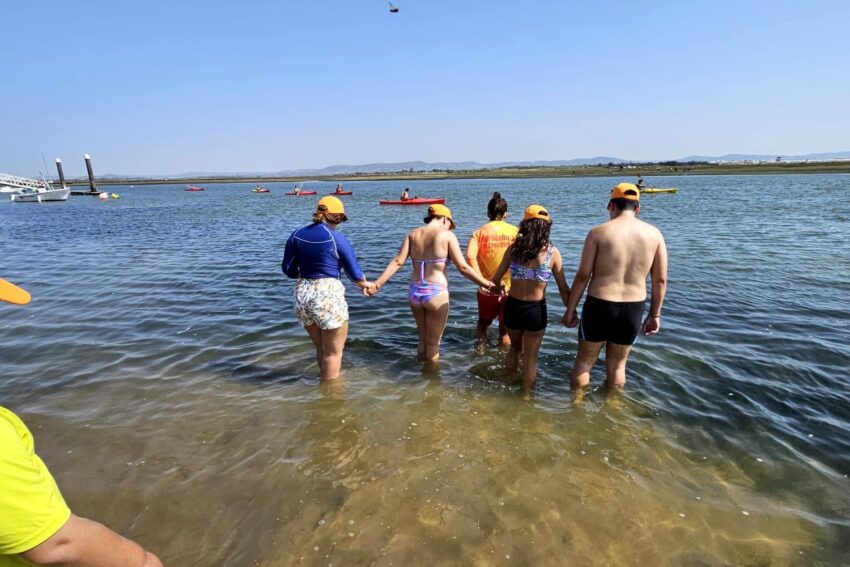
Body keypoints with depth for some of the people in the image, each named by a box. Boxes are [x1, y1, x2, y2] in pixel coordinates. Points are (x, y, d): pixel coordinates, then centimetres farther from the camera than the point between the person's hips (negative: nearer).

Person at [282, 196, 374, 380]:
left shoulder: (297, 235, 6)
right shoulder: (337, 239, -8)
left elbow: (288, 269, 9)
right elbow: (354, 271, -2)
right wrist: (364, 284, 19)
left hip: (303, 295, 6)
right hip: (328, 295, -6)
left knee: (320, 349, 24)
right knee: (333, 352, 10)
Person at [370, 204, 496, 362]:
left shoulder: (413, 234, 7)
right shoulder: (447, 235, -5)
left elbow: (398, 262, -2)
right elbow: (463, 267, -10)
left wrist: (377, 284, 1)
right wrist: (488, 284, -4)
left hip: (414, 292, 5)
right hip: (436, 293, -5)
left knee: (422, 340, 24)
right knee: (433, 343, 12)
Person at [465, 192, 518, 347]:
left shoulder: (480, 232, -3)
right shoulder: (516, 232, -2)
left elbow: (470, 256, -20)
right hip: (511, 289, 0)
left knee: (483, 324, 26)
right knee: (505, 330, 16)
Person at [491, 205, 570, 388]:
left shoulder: (514, 247, -6)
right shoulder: (552, 252, -9)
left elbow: (497, 277, 2)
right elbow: (563, 289, -5)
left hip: (513, 306, 3)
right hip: (536, 310, -3)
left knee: (515, 348, 29)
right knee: (530, 357, 16)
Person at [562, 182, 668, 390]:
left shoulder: (598, 232, -8)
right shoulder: (654, 234, 1)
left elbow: (582, 276, -9)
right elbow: (660, 280, 4)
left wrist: (570, 309, 1)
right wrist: (655, 314, 15)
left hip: (599, 305, -3)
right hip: (634, 308, 3)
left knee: (584, 362, 15)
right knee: (617, 365, 21)